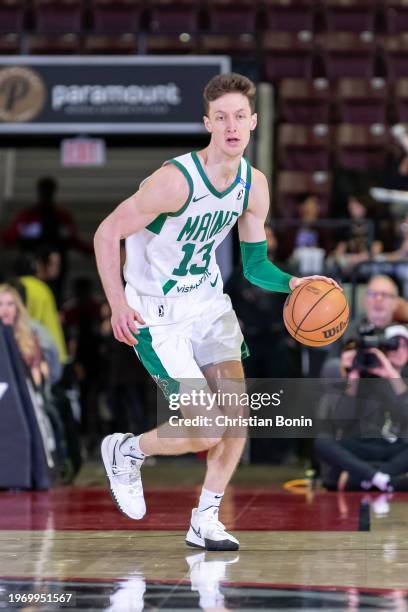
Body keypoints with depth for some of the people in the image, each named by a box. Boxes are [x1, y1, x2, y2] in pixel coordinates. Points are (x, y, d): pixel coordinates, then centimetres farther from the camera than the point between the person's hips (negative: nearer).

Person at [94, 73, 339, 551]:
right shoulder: (177, 179, -25)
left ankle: (205, 521, 14)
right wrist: (119, 306, -27)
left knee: (236, 414, -2)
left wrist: (291, 283, -13)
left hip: (209, 303, 7)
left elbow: (255, 264, 8)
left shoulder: (254, 186, -3)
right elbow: (107, 233, -19)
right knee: (207, 433, -11)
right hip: (158, 317, -7)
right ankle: (125, 451, 17)